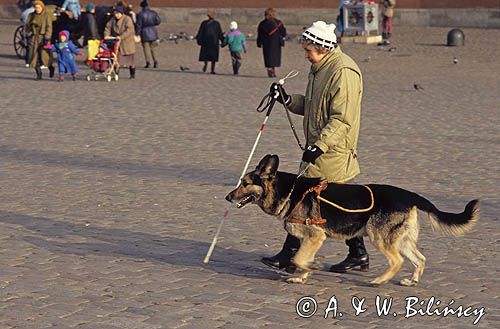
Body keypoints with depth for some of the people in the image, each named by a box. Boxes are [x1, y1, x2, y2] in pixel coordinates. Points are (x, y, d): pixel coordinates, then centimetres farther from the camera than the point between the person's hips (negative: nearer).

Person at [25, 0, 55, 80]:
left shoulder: (46, 15, -2)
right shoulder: (31, 15, 10)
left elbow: (49, 27, -7)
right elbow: (27, 26, 17)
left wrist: (47, 38, -15)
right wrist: (29, 34, 5)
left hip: (43, 37, -4)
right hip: (34, 38, 4)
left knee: (44, 55, -7)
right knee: (35, 57, -2)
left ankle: (51, 69, 22)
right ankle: (39, 75, 5)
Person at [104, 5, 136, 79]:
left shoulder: (127, 19, -12)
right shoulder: (113, 20, 7)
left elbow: (129, 30, -23)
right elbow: (108, 27, 3)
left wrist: (121, 37, -33)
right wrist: (106, 35, -16)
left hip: (127, 42, -4)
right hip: (116, 43, 4)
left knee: (130, 59, 4)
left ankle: (132, 75, 16)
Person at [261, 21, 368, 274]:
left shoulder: (343, 72, -18)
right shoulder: (320, 69, 14)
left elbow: (342, 120, -23)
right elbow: (310, 106, 22)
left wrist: (318, 146, -28)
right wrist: (288, 99, 5)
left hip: (332, 152, -10)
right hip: (321, 148, 10)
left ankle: (291, 255, -3)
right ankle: (358, 254, 20)